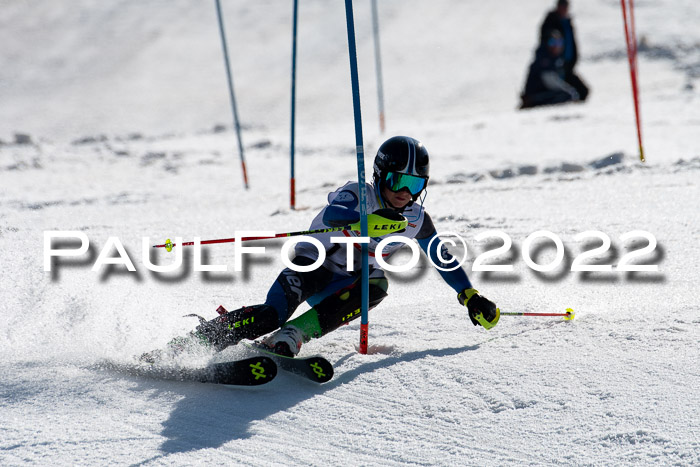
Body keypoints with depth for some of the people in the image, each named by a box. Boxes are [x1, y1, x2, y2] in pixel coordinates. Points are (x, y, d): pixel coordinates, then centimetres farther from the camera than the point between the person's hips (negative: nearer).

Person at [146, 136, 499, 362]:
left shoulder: (416, 221, 2)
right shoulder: (358, 197, -15)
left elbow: (444, 258, 19)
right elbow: (331, 215, -38)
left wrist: (470, 296, 20)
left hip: (348, 284, 4)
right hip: (314, 265, -4)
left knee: (377, 285, -33)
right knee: (270, 316, -32)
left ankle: (288, 338, -41)